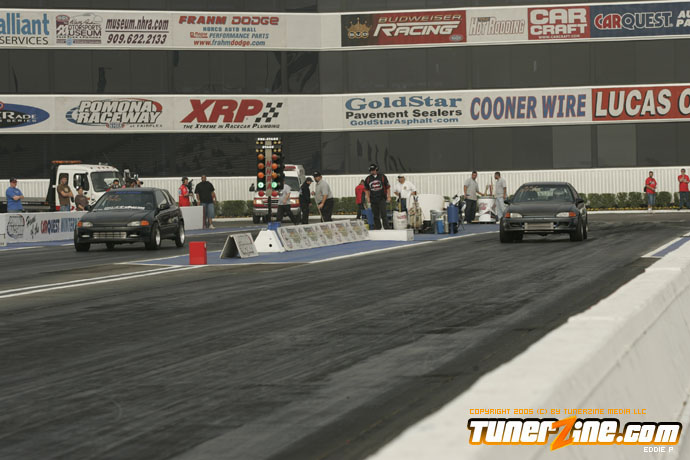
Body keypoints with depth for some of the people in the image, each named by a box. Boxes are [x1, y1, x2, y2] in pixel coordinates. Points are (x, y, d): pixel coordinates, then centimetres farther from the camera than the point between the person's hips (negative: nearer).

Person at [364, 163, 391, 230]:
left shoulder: (382, 177, 2)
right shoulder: (368, 179, 8)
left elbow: (388, 187, 5)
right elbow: (366, 189, 16)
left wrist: (388, 197, -1)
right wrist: (368, 198, 5)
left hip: (382, 199, -3)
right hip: (373, 199, 3)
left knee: (383, 214, -11)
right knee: (376, 215, 5)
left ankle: (386, 228, -10)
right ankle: (377, 228, 12)